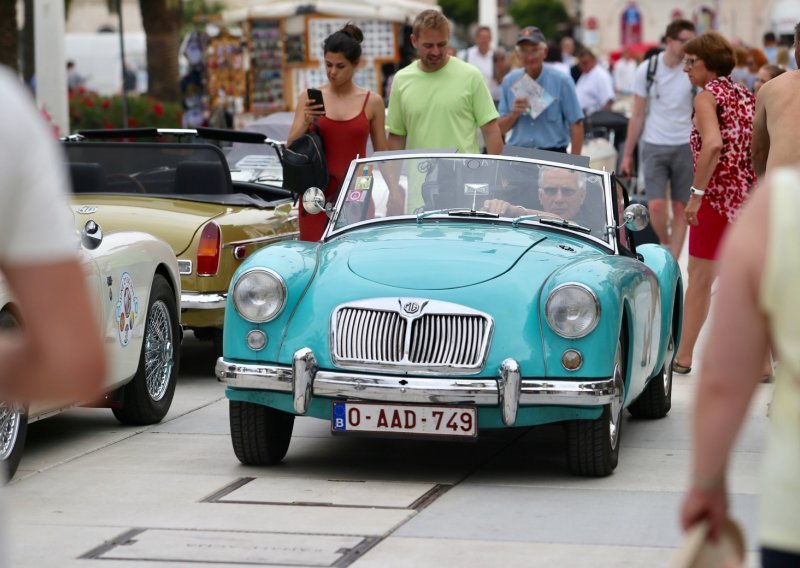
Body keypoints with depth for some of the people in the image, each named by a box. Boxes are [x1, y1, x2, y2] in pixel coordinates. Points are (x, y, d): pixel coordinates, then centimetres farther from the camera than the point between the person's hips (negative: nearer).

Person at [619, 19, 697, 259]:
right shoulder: (647, 69, 0)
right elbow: (638, 115, 6)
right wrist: (627, 154, 5)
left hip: (685, 147, 0)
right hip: (654, 146, 0)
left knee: (681, 208, 1)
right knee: (656, 206, -10)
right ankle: (665, 244, 19)